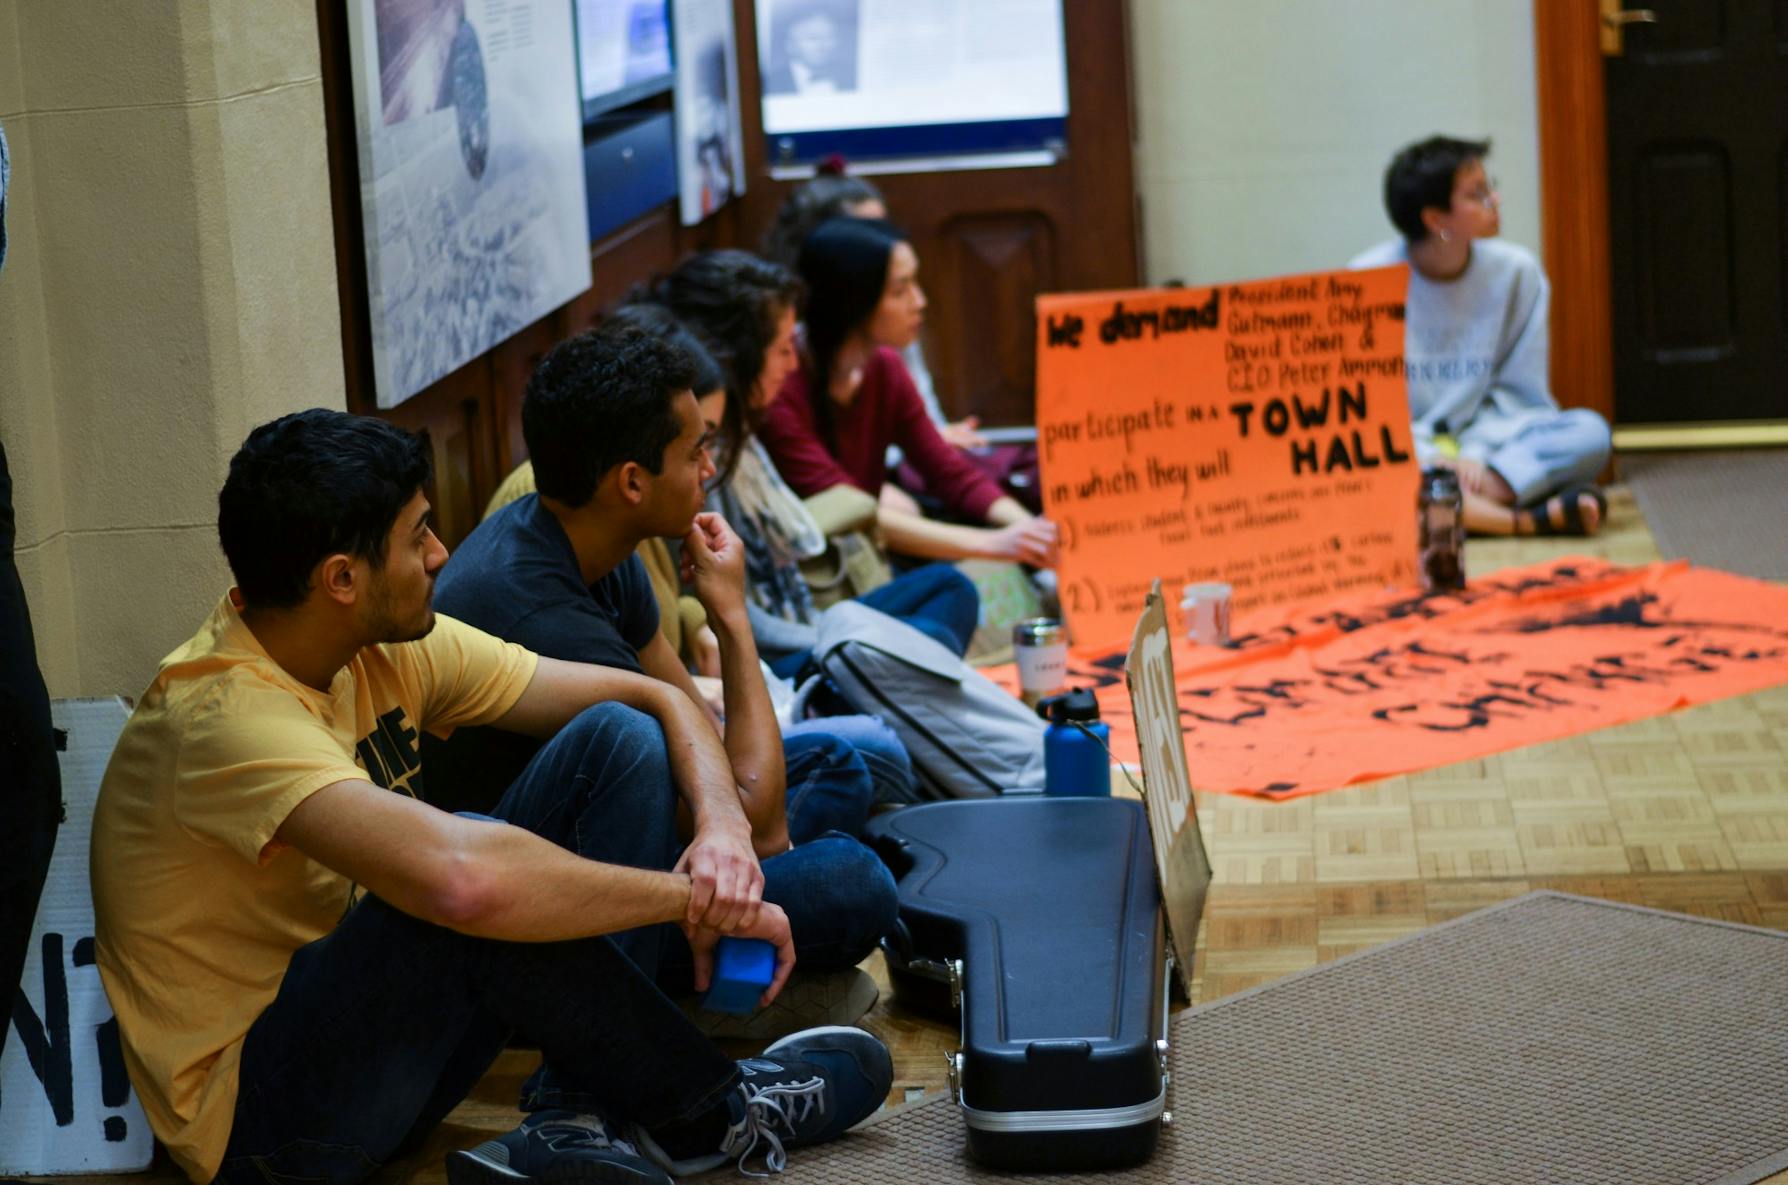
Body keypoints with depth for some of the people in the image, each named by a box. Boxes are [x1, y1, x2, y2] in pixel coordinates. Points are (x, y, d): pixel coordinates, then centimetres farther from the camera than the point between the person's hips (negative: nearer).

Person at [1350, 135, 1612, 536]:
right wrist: (1431, 460, -20)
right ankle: (1530, 519, -37)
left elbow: (1520, 393, 4)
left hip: (1481, 443, 3)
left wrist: (1475, 456, -14)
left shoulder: (1515, 271, 2)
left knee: (1589, 431, -23)